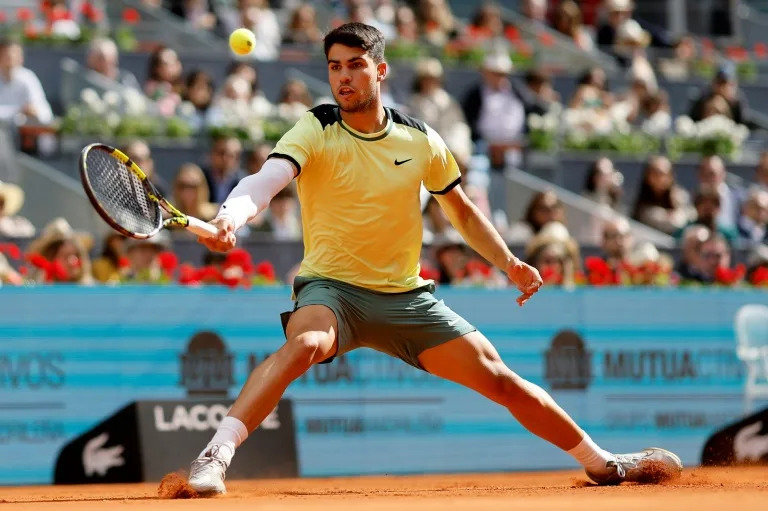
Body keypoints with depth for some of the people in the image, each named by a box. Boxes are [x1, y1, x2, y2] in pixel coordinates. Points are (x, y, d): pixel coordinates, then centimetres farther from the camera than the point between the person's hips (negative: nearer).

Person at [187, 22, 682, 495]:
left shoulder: (420, 139, 0)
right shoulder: (316, 132, -11)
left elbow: (462, 209, 15)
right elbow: (267, 181, -30)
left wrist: (508, 261, 1)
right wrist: (230, 217, -51)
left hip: (407, 296, 4)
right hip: (331, 288, -4)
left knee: (501, 380, 4)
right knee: (303, 344, -38)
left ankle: (603, 463, 23)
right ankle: (214, 457, -41)